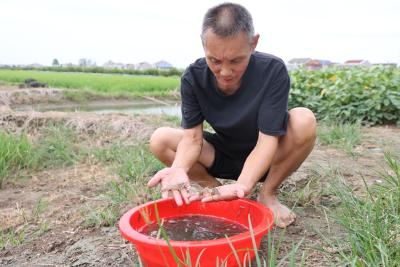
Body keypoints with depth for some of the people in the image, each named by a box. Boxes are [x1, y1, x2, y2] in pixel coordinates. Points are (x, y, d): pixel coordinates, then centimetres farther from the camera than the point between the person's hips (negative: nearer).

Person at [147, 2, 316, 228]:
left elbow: (267, 139, -30)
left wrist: (242, 185, -46)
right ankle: (216, 190, 0)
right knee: (160, 140, -19)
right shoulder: (193, 78, -18)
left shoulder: (273, 71, -26)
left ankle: (268, 195, -8)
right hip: (223, 156, 2)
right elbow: (192, 136, -20)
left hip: (263, 159, -1)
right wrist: (179, 169, -42)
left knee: (304, 121, -32)